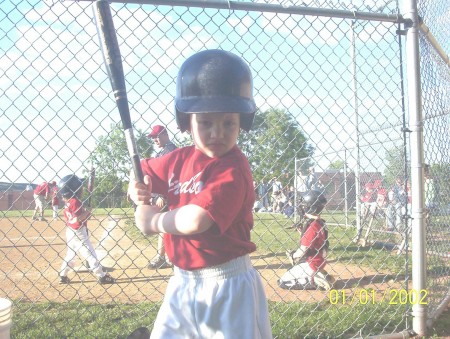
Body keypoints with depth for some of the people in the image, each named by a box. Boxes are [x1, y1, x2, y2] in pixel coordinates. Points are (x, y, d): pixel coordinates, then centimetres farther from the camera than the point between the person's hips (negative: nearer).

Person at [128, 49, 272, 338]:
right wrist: (139, 192, -5)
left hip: (228, 285, -7)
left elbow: (195, 221, -31)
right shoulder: (180, 159, 2)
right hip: (183, 281, 7)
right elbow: (142, 173, 19)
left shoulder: (233, 168, -21)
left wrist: (153, 220, -12)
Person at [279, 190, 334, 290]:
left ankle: (315, 281, -7)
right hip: (320, 261, 9)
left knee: (283, 282, -1)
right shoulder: (321, 223, 4)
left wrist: (292, 256, -2)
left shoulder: (312, 226, -23)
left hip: (311, 264, -9)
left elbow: (303, 250, -20)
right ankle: (320, 274, 12)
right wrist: (302, 232, 3)